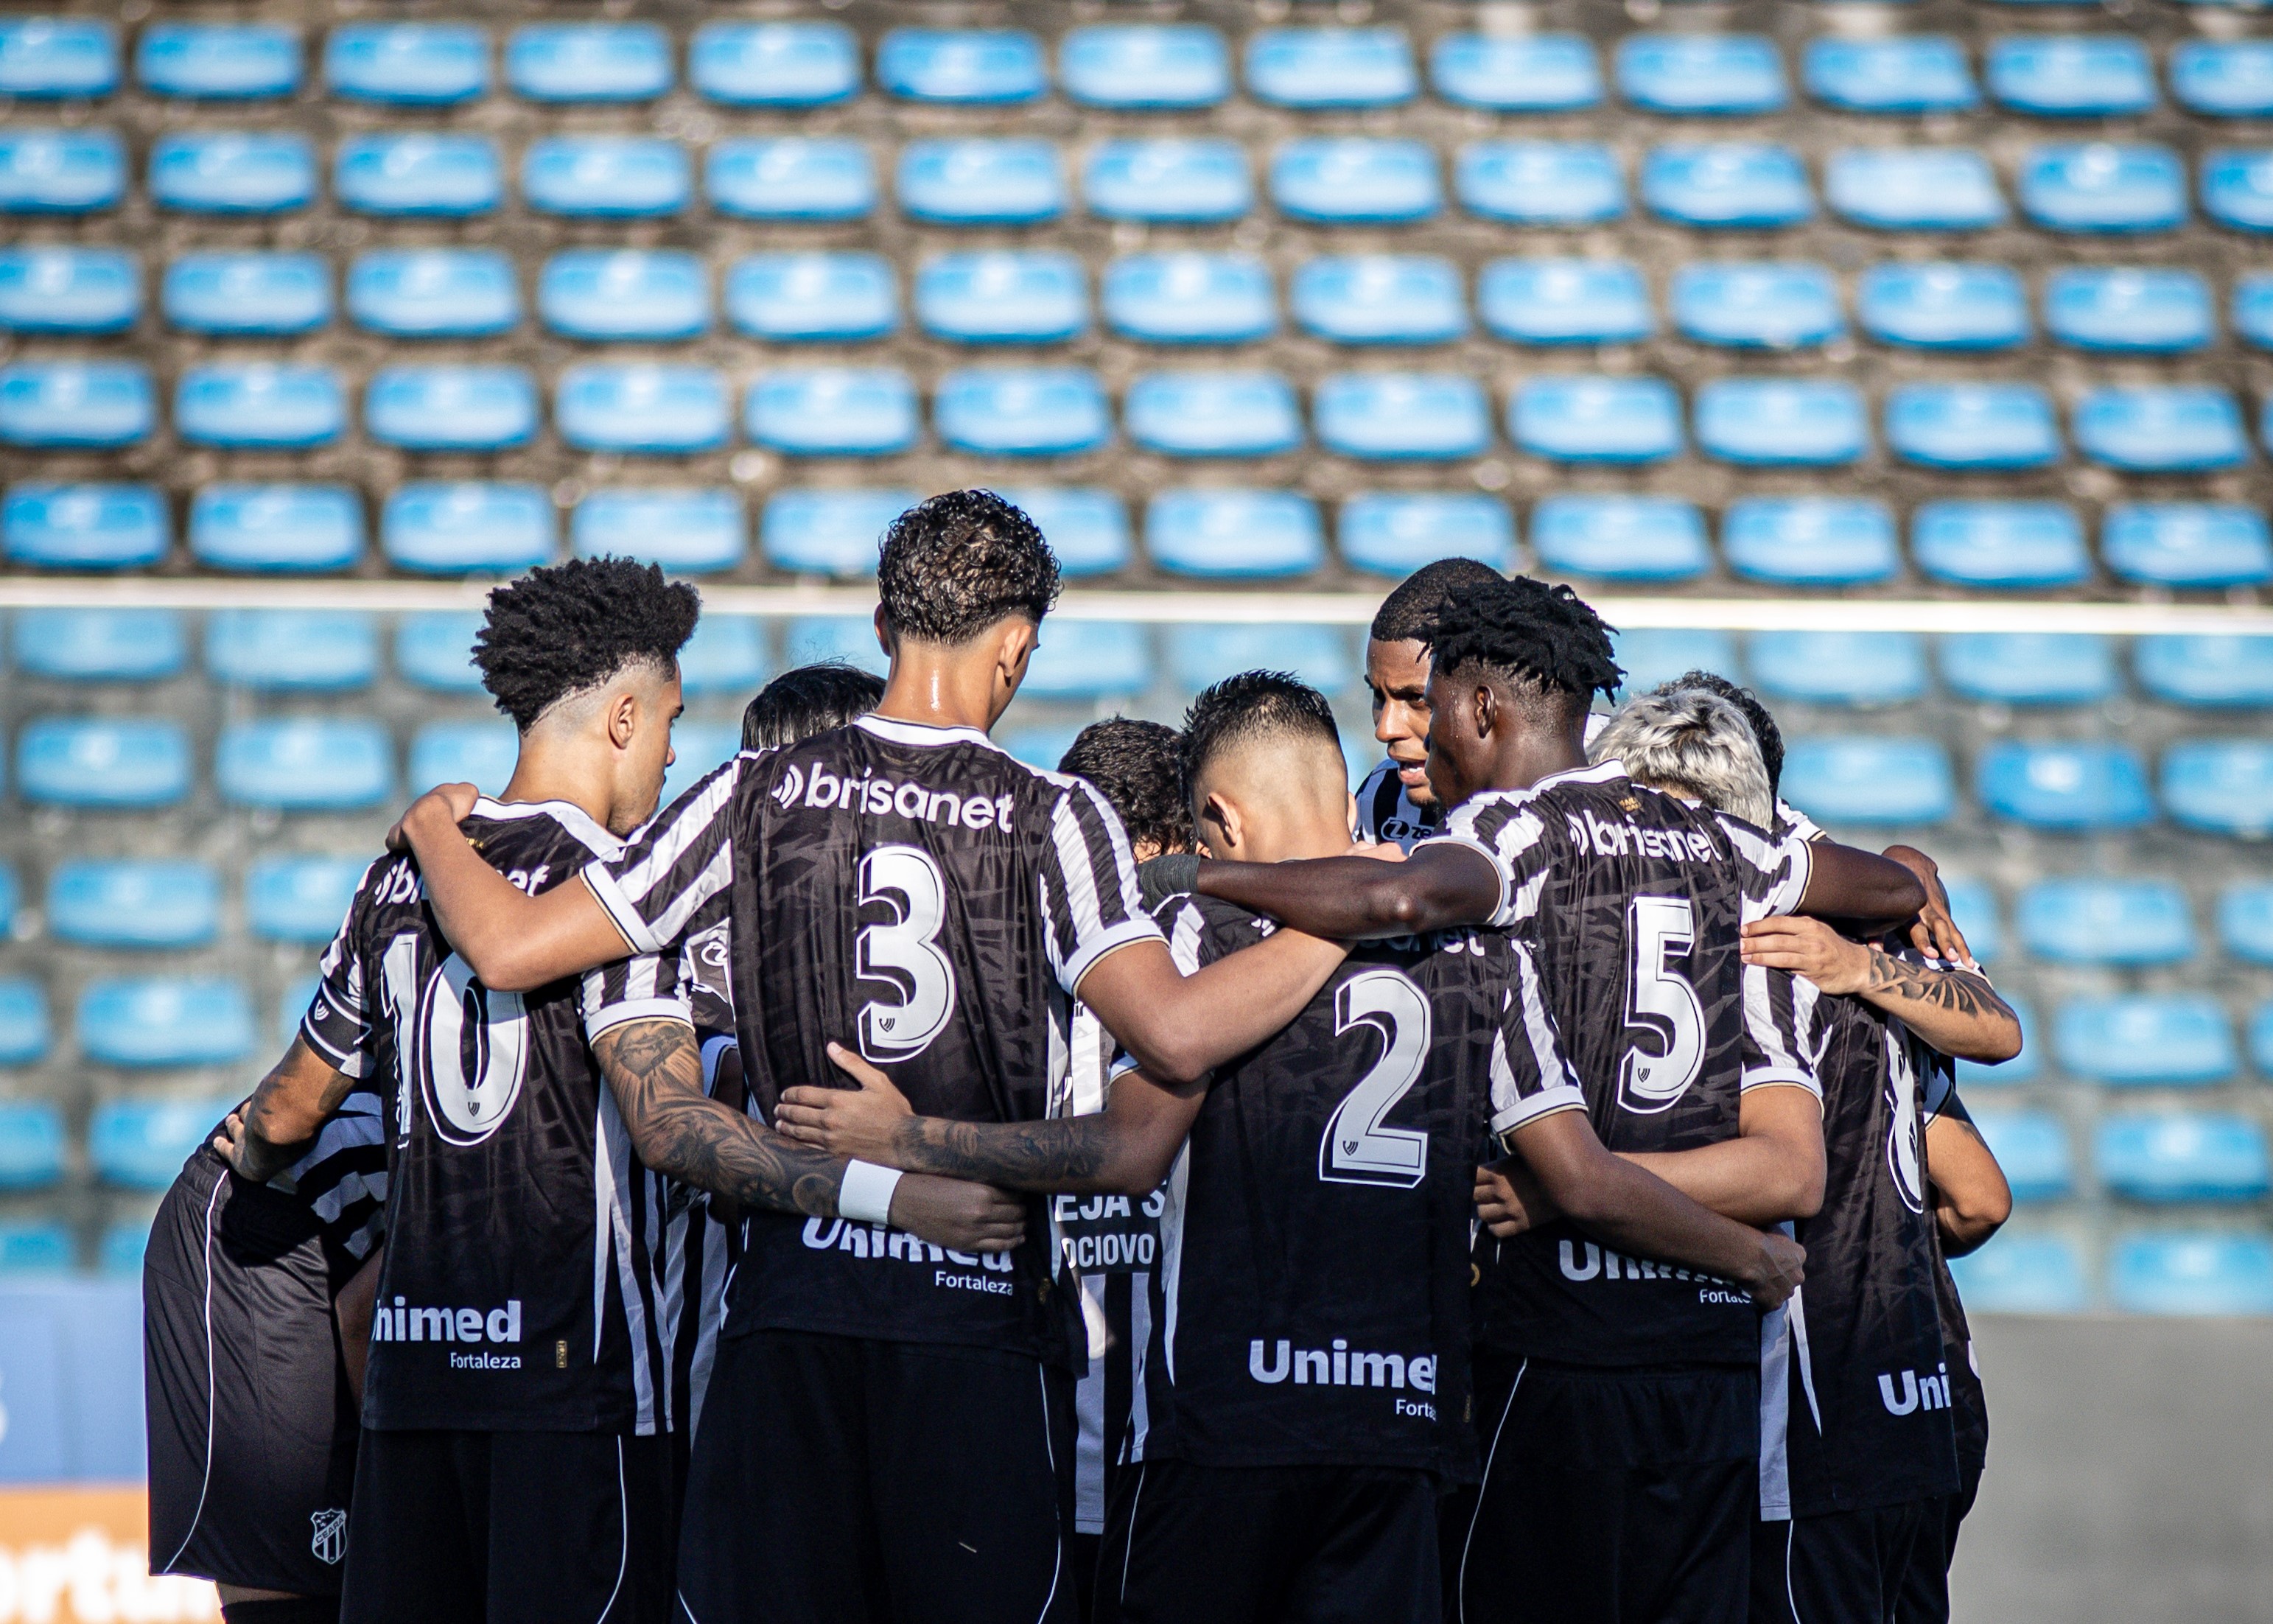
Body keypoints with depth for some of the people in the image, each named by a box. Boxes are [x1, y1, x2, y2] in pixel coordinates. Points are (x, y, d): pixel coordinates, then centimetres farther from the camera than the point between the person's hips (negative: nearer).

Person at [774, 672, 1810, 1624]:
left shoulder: (1213, 928, -3)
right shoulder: (1478, 950, 9)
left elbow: (1131, 1151, -12)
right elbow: (1591, 1184, 8)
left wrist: (906, 1140, -5)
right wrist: (1752, 1254, 24)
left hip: (1225, 1419, -4)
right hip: (1402, 1420, 4)